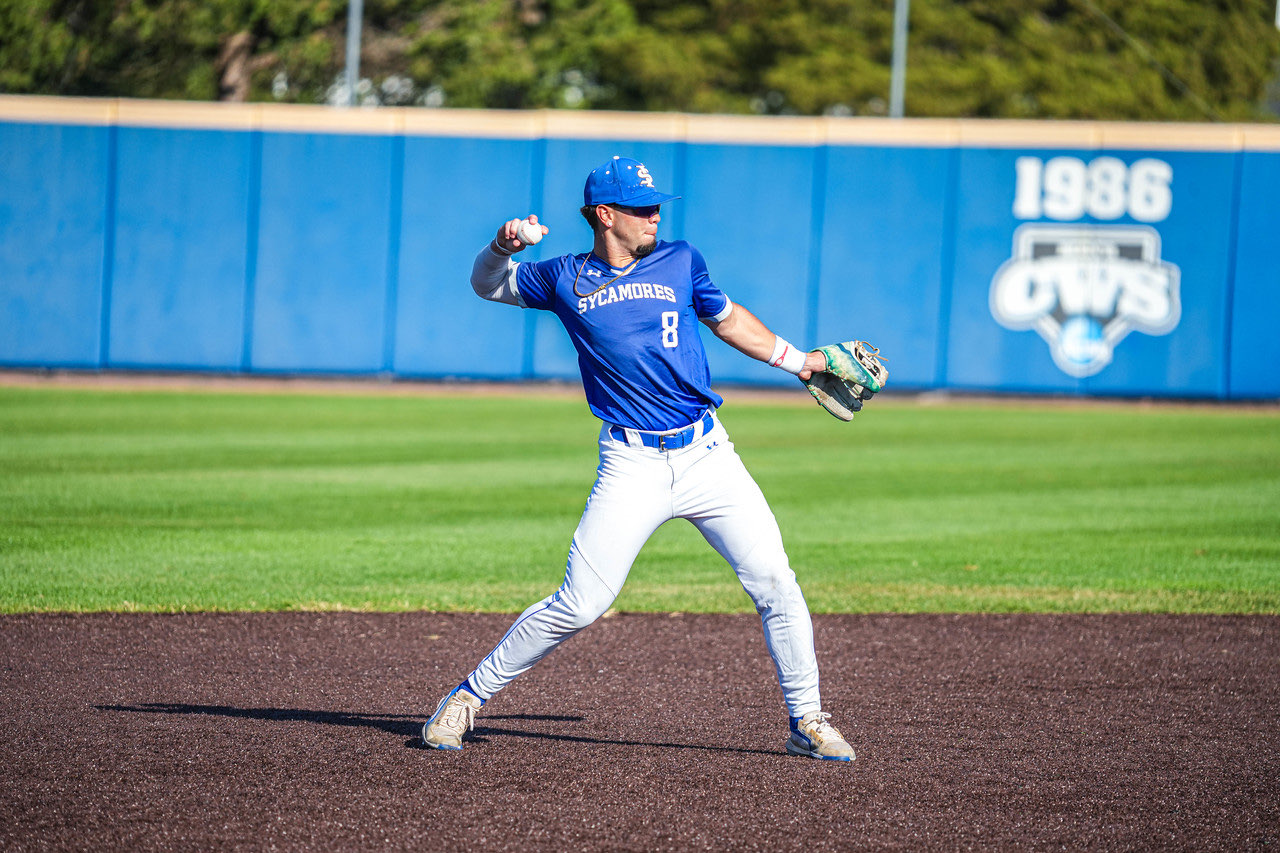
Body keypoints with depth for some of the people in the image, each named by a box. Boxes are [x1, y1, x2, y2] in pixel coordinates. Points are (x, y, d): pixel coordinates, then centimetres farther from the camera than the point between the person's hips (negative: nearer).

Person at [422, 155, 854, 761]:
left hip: (707, 454, 2)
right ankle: (469, 697, 6)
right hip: (631, 465, -2)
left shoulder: (680, 262, 11)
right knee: (579, 605, -8)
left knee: (773, 581, -6)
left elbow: (727, 319, 26)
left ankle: (807, 722, 7)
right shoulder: (565, 279, 8)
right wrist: (502, 246, -2)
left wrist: (799, 361, 24)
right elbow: (487, 284, 20)